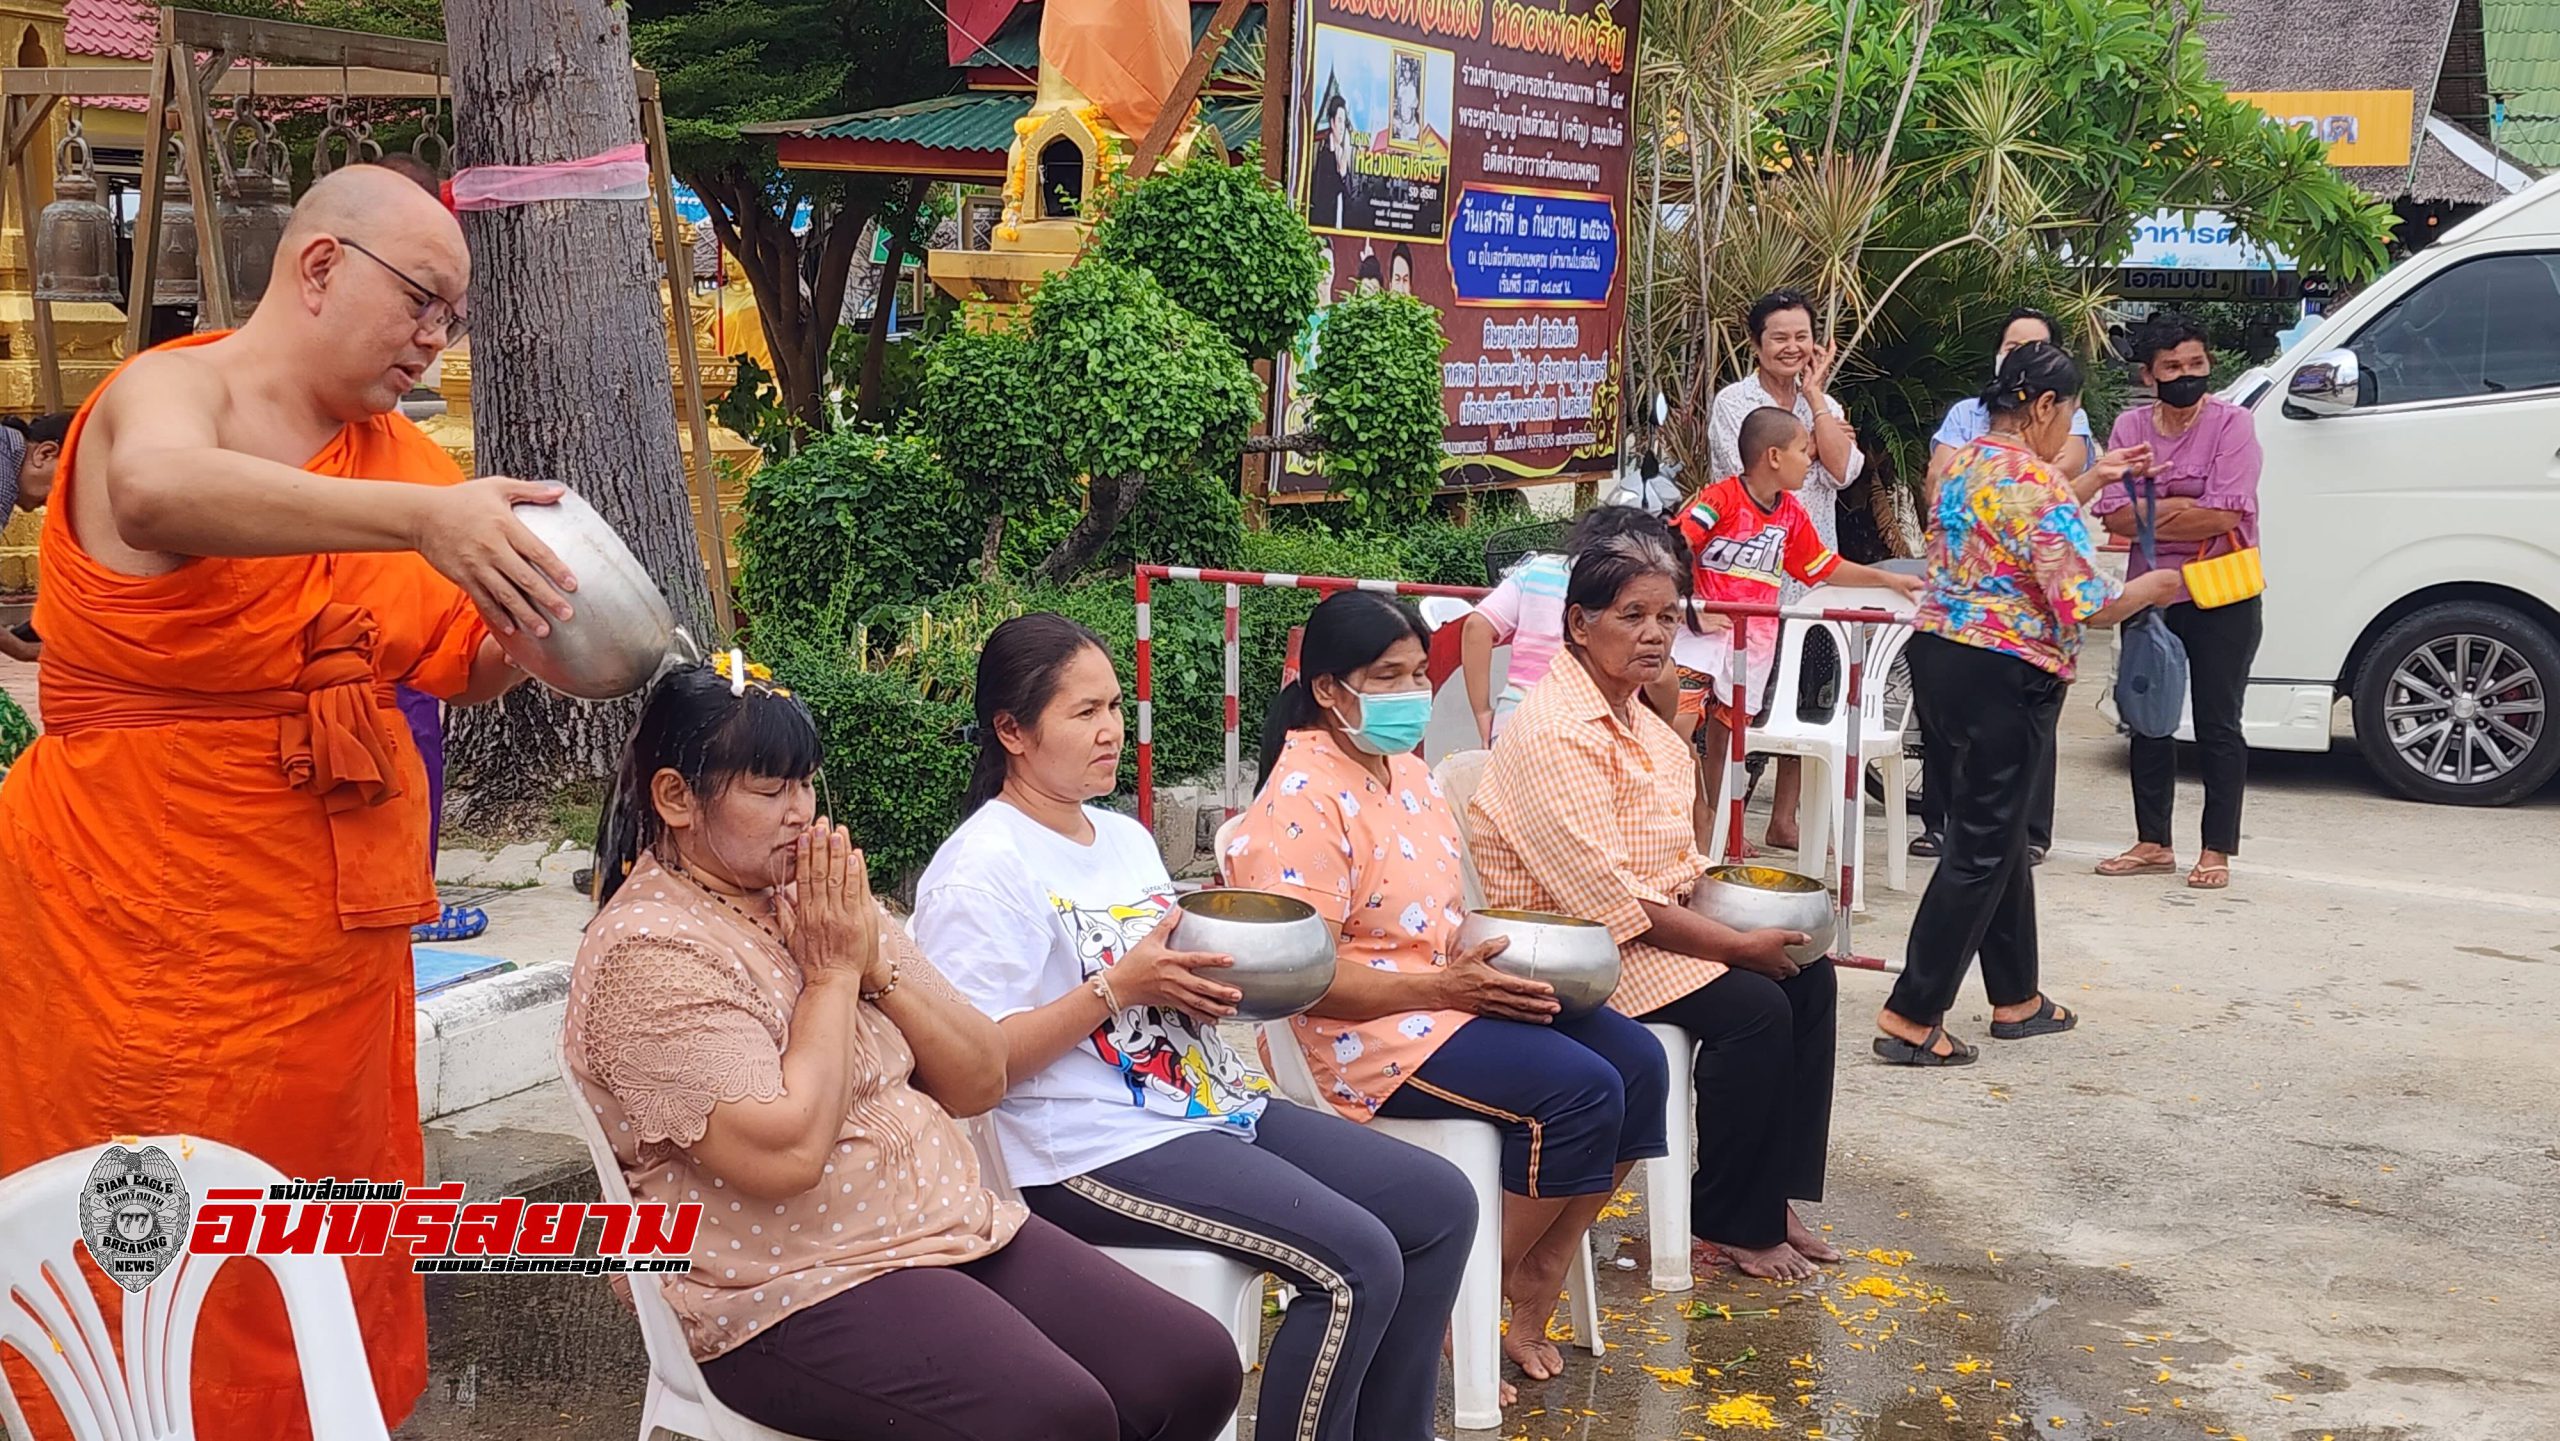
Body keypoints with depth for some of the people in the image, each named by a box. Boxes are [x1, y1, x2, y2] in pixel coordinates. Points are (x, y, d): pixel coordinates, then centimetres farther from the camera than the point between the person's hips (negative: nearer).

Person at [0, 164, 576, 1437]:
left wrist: (518, 622, -12)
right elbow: (159, 491, -37)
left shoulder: (394, 450, 8)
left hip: (333, 922, 6)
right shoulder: (170, 391, -12)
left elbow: (462, 672, 10)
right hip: (148, 914, -6)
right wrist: (420, 518, -46)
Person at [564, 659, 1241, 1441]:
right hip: (795, 1291, -8)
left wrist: (875, 966, -6)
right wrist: (831, 973, -12)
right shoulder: (648, 952, -12)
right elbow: (785, 1154, -24)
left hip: (958, 1227, 8)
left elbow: (980, 1081, 9)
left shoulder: (823, 898, 11)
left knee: (1198, 1367, -8)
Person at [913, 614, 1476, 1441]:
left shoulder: (1126, 837, 15)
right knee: (1357, 1263, -22)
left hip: (1209, 1102, 9)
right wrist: (1118, 986, -21)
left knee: (1440, 1205, 2)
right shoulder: (979, 871, -12)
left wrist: (1213, 983, 2)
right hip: (1094, 1147, -9)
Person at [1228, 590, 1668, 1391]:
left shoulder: (1408, 771, 14)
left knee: (1636, 1062, -7)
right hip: (1364, 1030, -9)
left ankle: (1534, 1291, 2)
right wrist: (1444, 986, -23)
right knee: (1579, 1091, -23)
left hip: (1452, 991, 9)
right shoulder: (1304, 800, -15)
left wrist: (1497, 959, 1)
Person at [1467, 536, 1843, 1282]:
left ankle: (1773, 1195, 7)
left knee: (1808, 978, -1)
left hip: (1651, 921, 10)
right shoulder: (1557, 732, -21)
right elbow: (1608, 898, -26)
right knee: (1753, 1006, -21)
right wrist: (1741, 945, -21)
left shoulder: (1637, 718, 11)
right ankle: (1728, 1225, -5)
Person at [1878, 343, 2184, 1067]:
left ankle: (2016, 999, 29)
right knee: (1981, 851, -2)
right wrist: (2154, 587, -2)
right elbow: (2086, 605, -20)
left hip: (1938, 654, 9)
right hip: (2003, 679, -9)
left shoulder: (1963, 465, 10)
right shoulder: (2039, 485, -17)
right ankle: (1911, 1017, -1)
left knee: (1999, 836, 19)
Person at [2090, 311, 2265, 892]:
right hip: (2151, 596, 5)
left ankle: (2217, 850, 8)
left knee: (2218, 724, 1)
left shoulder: (2232, 424, -8)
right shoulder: (2130, 426, 4)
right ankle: (2153, 842, 23)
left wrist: (2149, 515, -11)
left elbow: (2226, 515, -18)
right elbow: (2114, 517, -4)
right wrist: (2180, 508, -18)